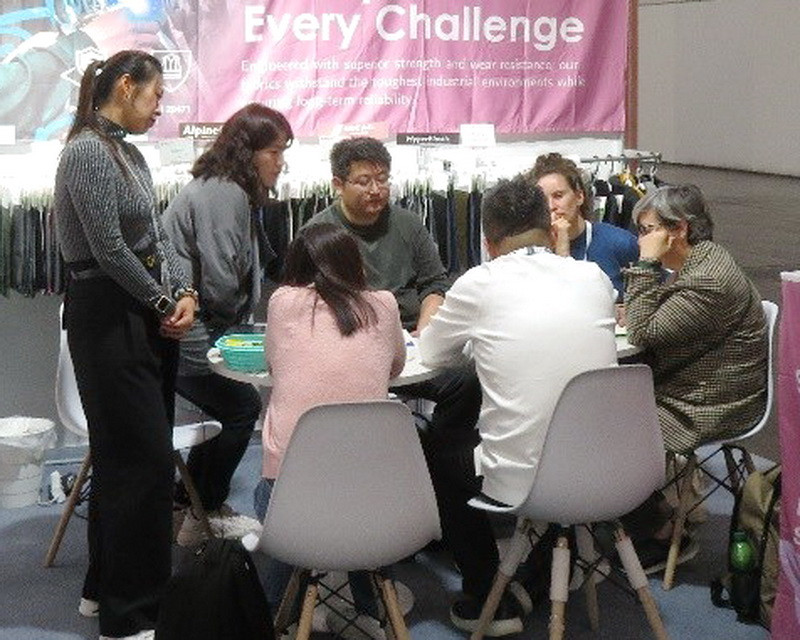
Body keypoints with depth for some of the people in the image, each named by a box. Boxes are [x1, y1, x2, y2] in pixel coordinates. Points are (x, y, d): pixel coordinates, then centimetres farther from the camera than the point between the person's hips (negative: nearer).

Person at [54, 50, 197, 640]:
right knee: (145, 461, -7)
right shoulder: (87, 152, -15)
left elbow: (157, 235, 14)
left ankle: (107, 585, 28)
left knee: (125, 457, 15)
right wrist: (164, 303, -7)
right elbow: (110, 250, -19)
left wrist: (184, 292, -2)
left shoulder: (129, 152, 14)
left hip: (148, 319, 9)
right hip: (110, 319, -9)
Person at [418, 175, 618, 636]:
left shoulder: (481, 283, -7)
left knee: (441, 462, 27)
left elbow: (434, 355, 9)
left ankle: (490, 600, 27)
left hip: (522, 481, -4)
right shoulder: (594, 277, 3)